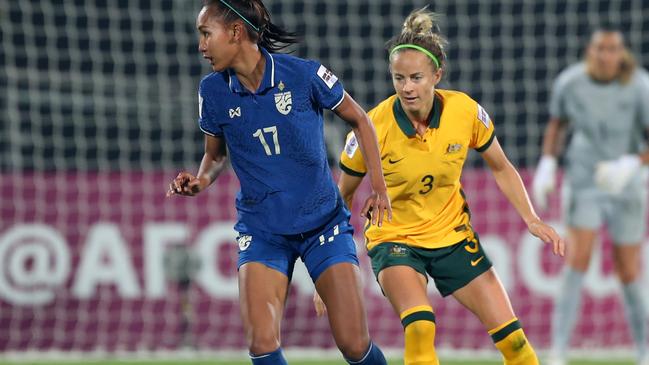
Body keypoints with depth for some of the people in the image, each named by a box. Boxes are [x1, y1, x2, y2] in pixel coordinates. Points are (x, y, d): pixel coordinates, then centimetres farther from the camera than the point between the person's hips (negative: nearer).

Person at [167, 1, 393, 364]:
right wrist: (201, 181, -11)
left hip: (324, 222, -2)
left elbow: (359, 119, 2)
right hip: (262, 232, 2)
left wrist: (379, 188, -1)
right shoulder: (213, 90, -6)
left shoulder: (305, 75, -14)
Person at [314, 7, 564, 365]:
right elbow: (343, 195, -5)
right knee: (419, 326, -32)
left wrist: (531, 219, -7)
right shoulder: (373, 128, -21)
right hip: (394, 238, -3)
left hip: (453, 235, 3)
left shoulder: (466, 112, -15)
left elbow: (501, 168, 4)